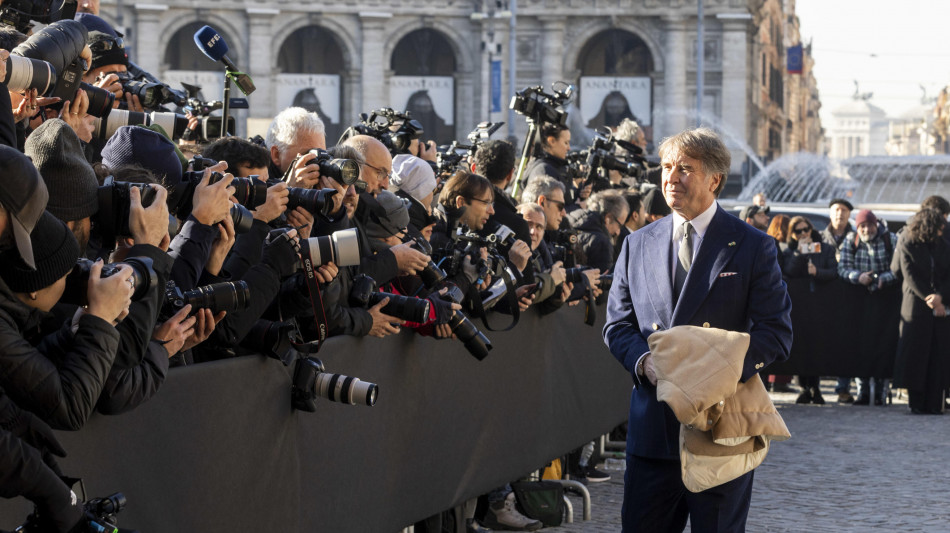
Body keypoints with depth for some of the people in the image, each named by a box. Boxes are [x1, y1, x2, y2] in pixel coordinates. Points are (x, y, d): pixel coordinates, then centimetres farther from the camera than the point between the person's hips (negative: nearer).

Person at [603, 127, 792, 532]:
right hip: (652, 426, 3)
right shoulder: (637, 245, 11)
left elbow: (776, 334, -4)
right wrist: (644, 362, -9)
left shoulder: (753, 247, 0)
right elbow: (617, 324, 13)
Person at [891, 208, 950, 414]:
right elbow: (910, 276, -6)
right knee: (916, 353, -2)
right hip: (916, 305, -3)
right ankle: (917, 403, 4)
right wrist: (929, 300, -12)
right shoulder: (906, 244, -2)